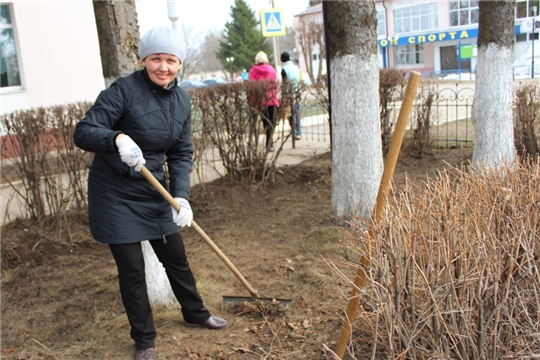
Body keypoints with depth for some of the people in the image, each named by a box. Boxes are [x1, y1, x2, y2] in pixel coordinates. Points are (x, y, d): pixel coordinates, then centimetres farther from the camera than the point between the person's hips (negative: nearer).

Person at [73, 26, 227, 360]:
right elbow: (83, 132, -22)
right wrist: (117, 138, -42)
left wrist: (181, 196, -13)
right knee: (131, 267, 3)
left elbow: (182, 154, 0)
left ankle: (195, 312, 42)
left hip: (154, 191, 5)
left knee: (176, 257, 17)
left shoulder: (182, 99, -1)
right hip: (115, 194, -5)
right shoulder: (124, 90, -19)